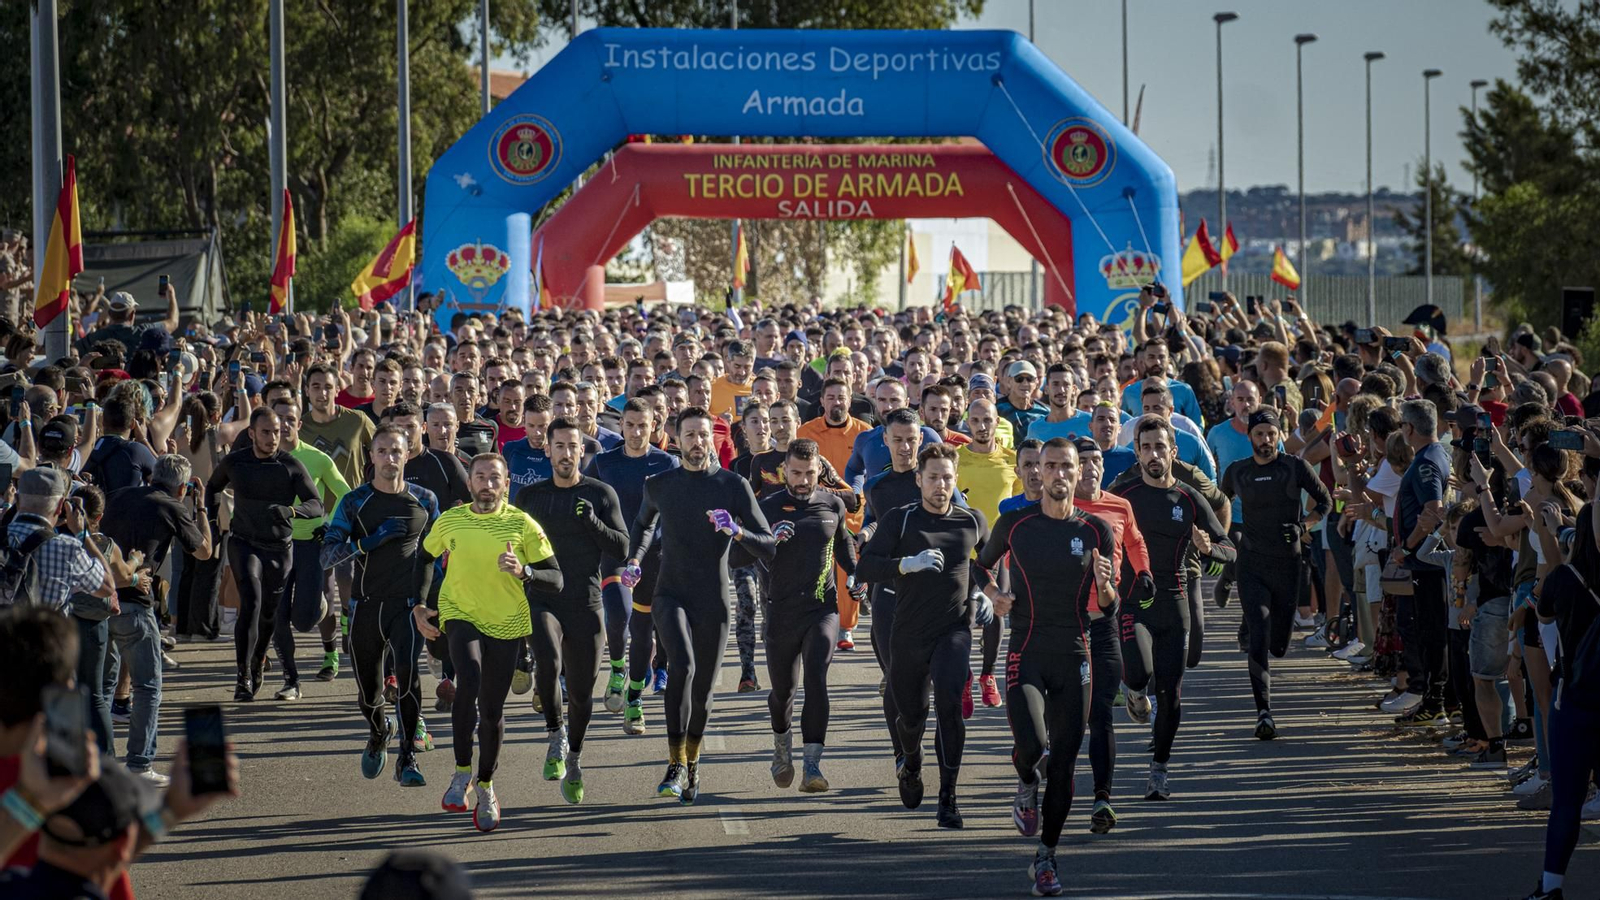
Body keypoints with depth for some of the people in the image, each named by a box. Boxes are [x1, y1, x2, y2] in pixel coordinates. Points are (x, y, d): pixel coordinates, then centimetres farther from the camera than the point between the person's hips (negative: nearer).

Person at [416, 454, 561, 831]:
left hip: (506, 625, 1)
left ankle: (485, 785, 28)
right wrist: (419, 608, 6)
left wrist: (523, 572, -24)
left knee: (492, 710, 5)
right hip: (459, 615, -1)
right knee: (469, 679, -28)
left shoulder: (522, 524, -5)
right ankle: (462, 771, -14)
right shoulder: (449, 521, 0)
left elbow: (555, 580, -6)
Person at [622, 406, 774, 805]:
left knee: (701, 693, 10)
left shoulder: (733, 486, -2)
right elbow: (644, 524, 29)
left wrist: (737, 531, -23)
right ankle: (675, 766, -27)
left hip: (713, 602, 1)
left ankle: (692, 763, 37)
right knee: (682, 664, -28)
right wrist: (633, 561, 12)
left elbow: (768, 546, -4)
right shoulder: (659, 486, 5)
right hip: (670, 595, -1)